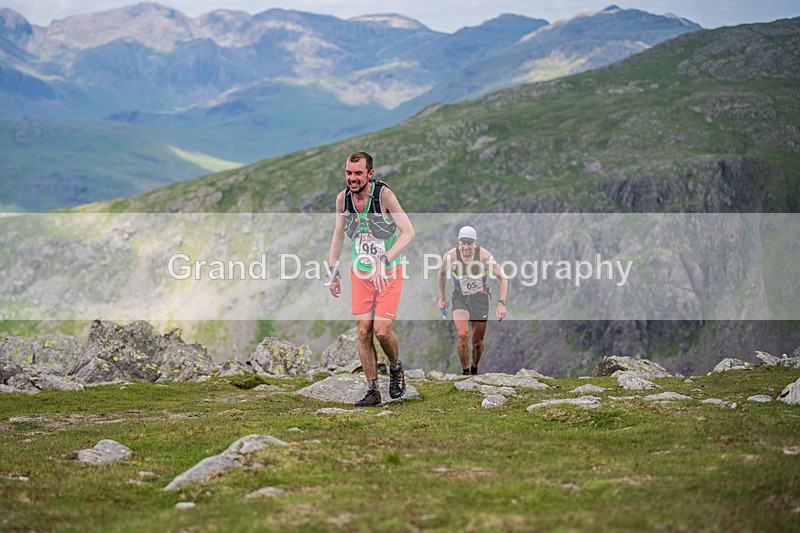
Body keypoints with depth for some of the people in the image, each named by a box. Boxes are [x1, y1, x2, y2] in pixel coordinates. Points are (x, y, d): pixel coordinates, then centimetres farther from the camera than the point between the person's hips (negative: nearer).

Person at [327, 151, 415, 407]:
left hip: (389, 272, -4)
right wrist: (333, 271, 9)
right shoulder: (343, 198, -5)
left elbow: (408, 232, -23)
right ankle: (372, 391, 7)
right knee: (363, 331, -1)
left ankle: (396, 368, 20)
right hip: (360, 273, 4)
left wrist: (384, 260, -33)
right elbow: (338, 234, 11)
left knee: (382, 330, -11)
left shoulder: (384, 194, -20)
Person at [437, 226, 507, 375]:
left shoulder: (485, 256, -20)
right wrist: (442, 298, 13)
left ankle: (474, 368, 33)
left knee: (478, 342, 6)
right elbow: (442, 274, 7)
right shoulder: (450, 256, -14)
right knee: (463, 335, -22)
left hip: (480, 298, 0)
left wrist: (501, 303, -19)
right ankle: (465, 372, -8)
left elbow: (503, 277, -12)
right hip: (460, 299, 0)